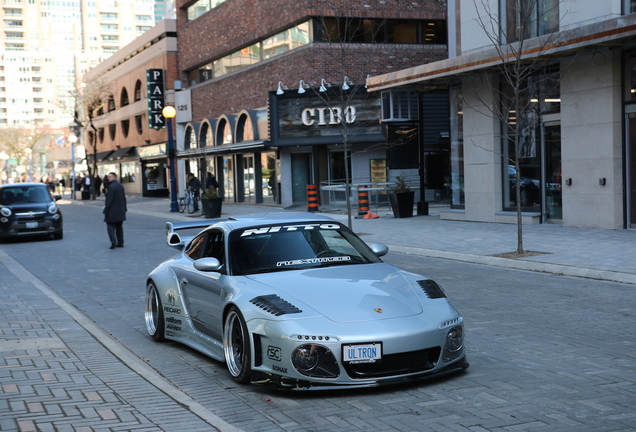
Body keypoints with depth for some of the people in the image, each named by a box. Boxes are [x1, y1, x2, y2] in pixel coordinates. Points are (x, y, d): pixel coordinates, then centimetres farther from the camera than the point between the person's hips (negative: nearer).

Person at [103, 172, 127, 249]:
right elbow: (124, 198, 15)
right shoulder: (120, 186, 10)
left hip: (112, 211, -8)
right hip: (120, 211, 8)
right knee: (119, 227, 13)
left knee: (110, 226, -2)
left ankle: (113, 242, -14)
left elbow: (109, 200, -19)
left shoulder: (111, 187, -16)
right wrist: (124, 208, 22)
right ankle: (120, 242, 14)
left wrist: (106, 209, -14)